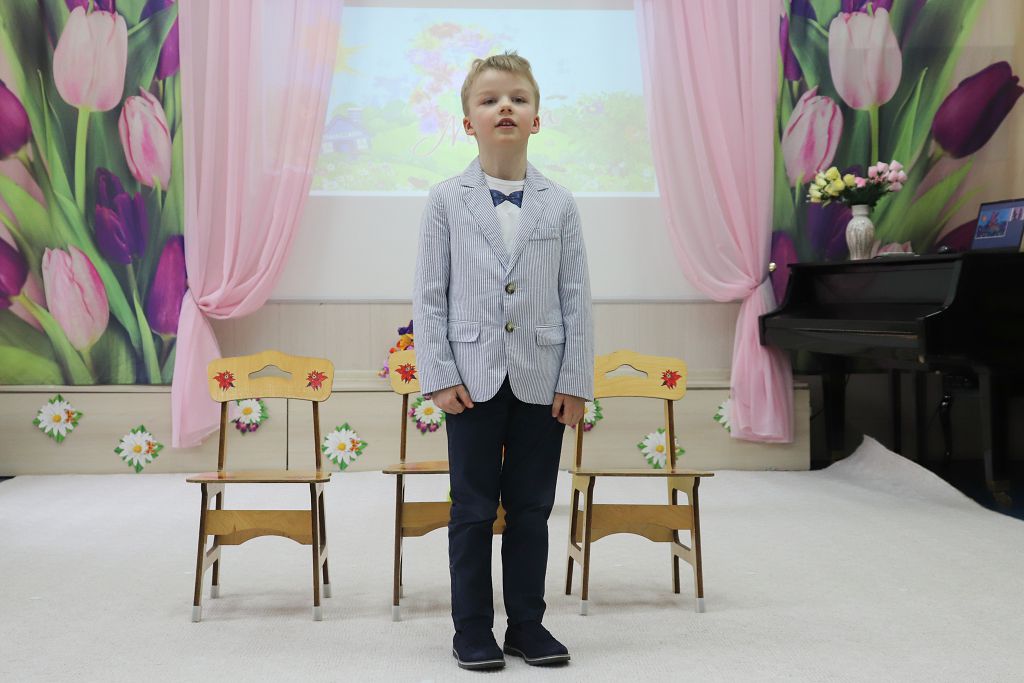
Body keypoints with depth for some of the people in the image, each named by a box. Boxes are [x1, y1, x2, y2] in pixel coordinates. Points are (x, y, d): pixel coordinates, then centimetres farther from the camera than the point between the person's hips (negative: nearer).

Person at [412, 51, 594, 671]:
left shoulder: (560, 205, 4)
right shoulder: (447, 201, 1)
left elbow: (577, 297, 3)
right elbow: (430, 295, 0)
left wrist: (577, 381, -2)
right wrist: (440, 375, -7)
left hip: (542, 381, 1)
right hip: (474, 379, -1)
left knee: (532, 508, 11)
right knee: (474, 510, 8)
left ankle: (527, 624, 25)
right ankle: (473, 630, 21)